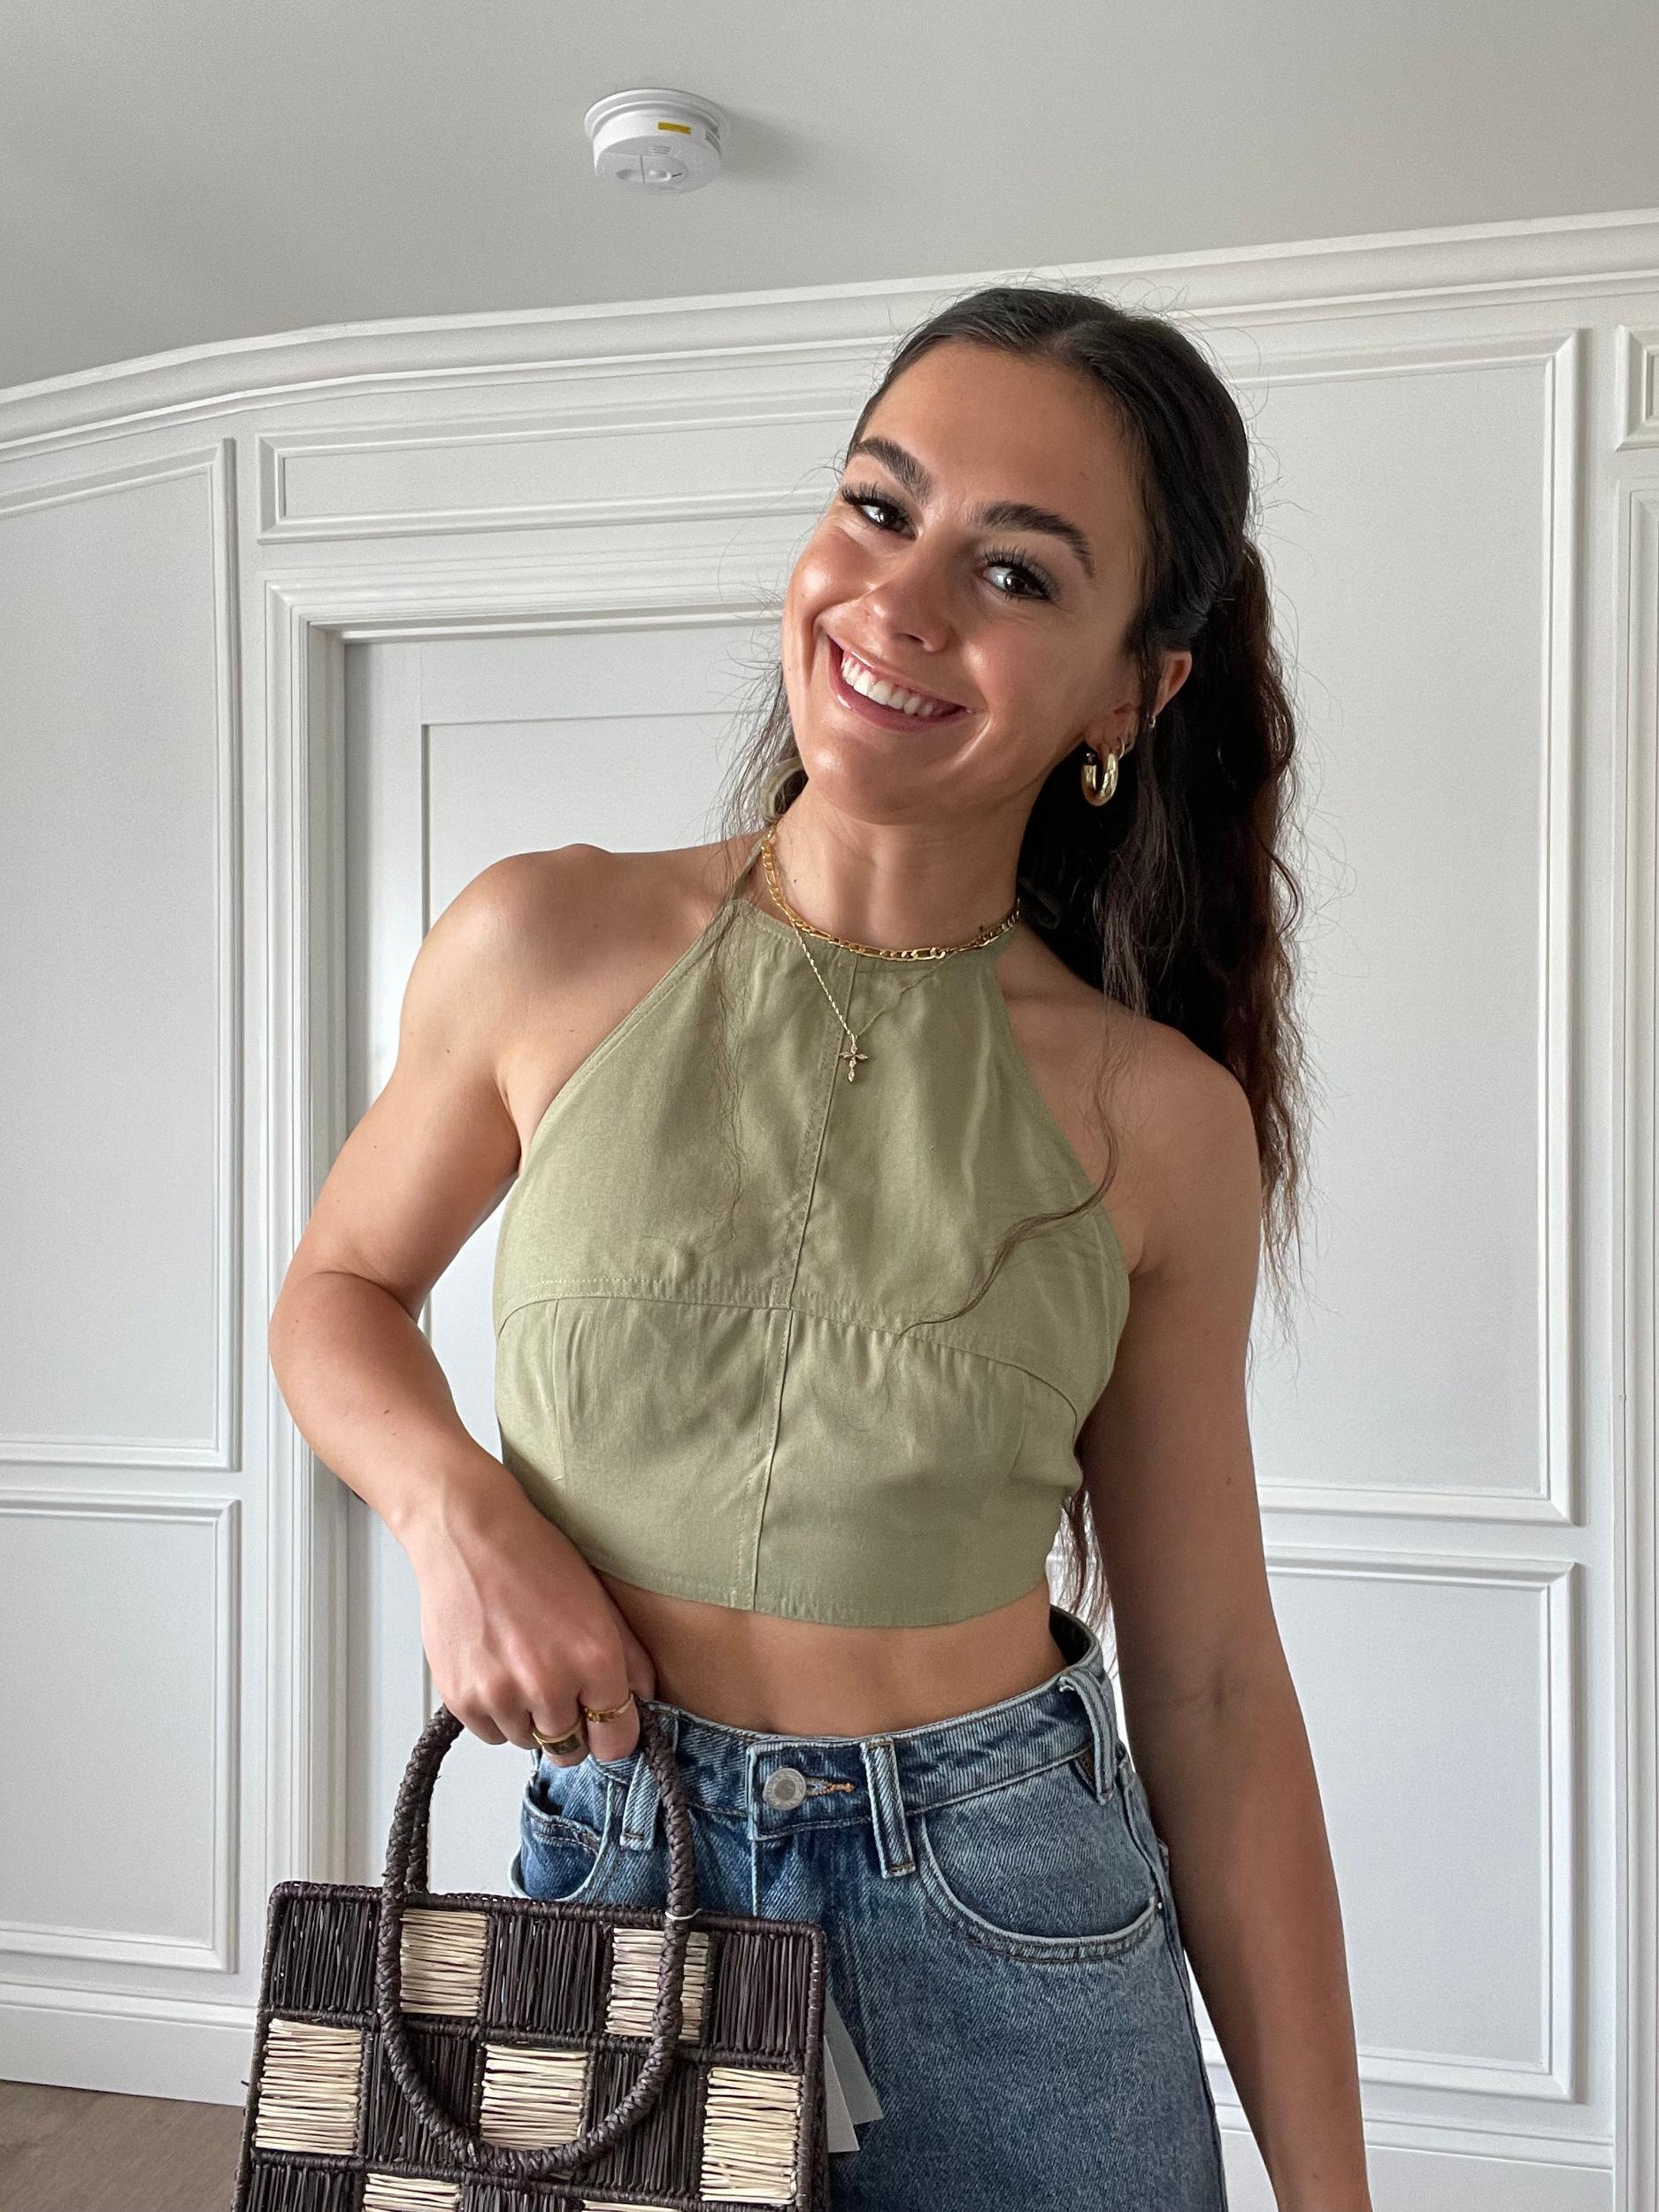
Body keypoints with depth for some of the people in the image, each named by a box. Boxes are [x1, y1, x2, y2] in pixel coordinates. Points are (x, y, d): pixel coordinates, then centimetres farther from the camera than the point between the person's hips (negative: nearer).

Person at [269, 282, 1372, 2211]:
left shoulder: (1156, 1116, -11)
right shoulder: (545, 945, -10)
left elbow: (1210, 1688, -5)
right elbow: (339, 1294, 6)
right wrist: (457, 1511, -15)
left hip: (1012, 1912, 0)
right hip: (612, 1862, 1)